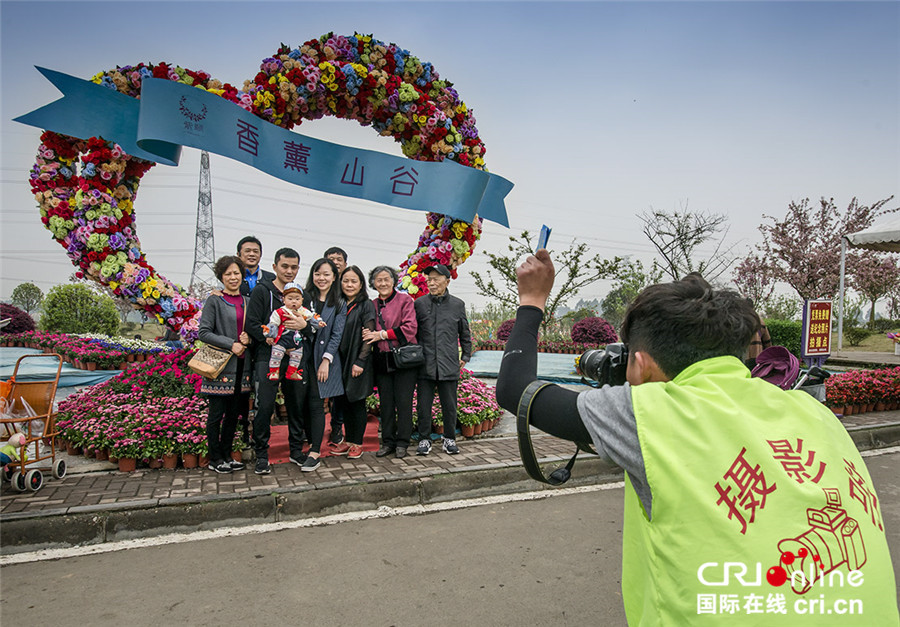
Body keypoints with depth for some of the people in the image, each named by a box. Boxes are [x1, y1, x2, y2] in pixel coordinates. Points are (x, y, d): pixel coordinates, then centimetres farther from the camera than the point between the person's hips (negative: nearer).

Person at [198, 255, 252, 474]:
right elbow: (203, 333, -9)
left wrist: (249, 338, -2)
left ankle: (227, 455, 23)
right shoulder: (215, 301, -3)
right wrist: (231, 344, -16)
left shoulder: (247, 302, 12)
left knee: (234, 414, 11)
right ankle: (215, 459, 14)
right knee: (217, 414, 2)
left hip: (241, 366, 5)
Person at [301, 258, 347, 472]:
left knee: (315, 404, -6)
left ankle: (315, 454, -3)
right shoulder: (305, 298, 9)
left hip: (325, 358, -2)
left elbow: (336, 335, -2)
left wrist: (326, 360, -10)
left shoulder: (339, 304, 4)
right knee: (306, 403, 4)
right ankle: (312, 443, 20)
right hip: (304, 357, 2)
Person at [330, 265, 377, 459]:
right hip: (340, 361, 6)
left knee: (357, 402, 2)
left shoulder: (367, 305, -5)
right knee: (344, 402, 11)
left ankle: (357, 443, 13)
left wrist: (360, 361, -16)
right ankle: (349, 441, 23)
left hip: (358, 362, -5)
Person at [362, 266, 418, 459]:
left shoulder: (404, 299, -1)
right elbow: (370, 330, 22)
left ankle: (402, 443, 10)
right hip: (382, 360, 4)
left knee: (403, 401, -1)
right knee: (386, 403, 8)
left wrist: (381, 334, -12)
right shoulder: (372, 305, 13)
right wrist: (368, 335, -2)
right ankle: (388, 442, 18)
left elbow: (410, 327, -11)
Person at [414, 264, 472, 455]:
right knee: (424, 404, 4)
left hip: (449, 365, 0)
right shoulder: (420, 303, 4)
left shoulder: (457, 305, 4)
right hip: (425, 365, 0)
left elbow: (465, 334, 13)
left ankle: (449, 439, 23)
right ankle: (424, 439, 19)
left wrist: (465, 356, 12)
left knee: (449, 405, 8)